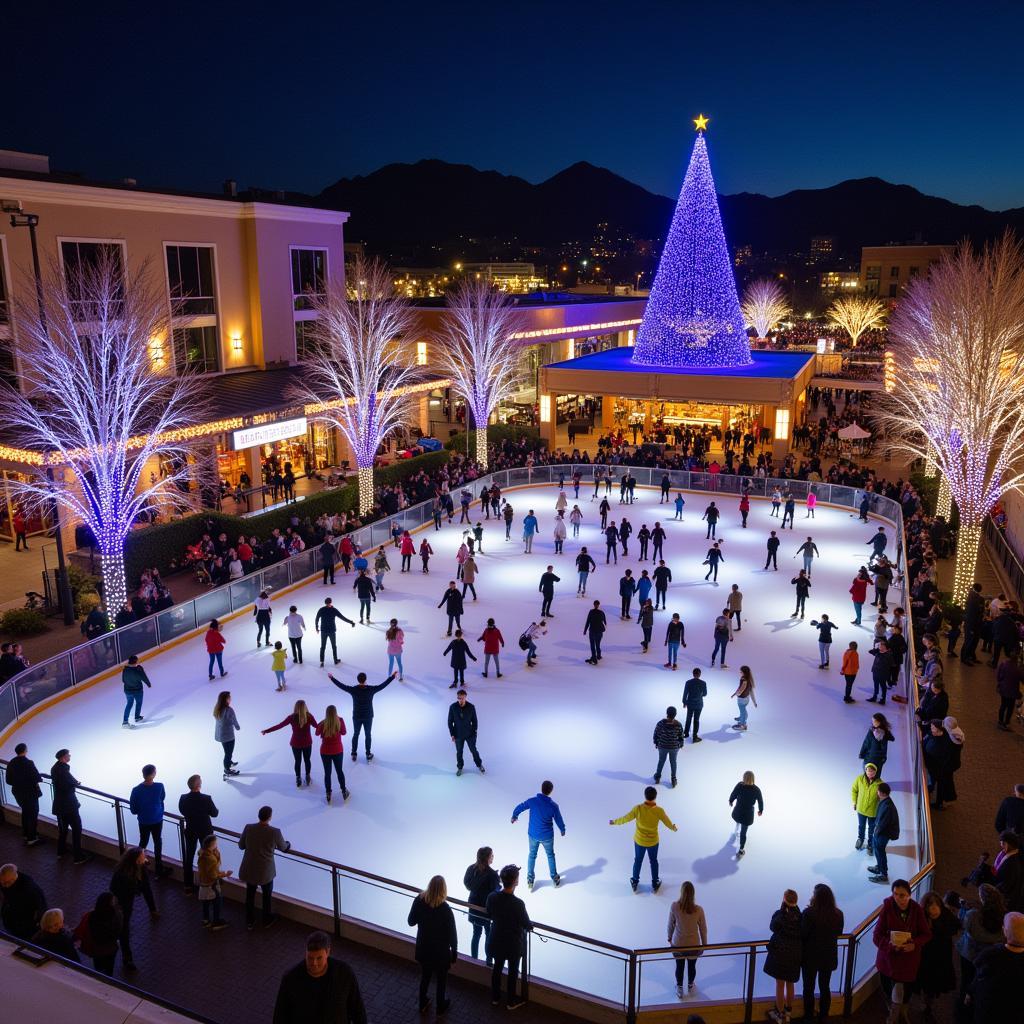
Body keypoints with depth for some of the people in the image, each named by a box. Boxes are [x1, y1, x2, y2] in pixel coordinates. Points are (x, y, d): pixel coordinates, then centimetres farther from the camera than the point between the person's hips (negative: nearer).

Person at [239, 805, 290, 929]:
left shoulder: (248, 828, -15)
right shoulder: (275, 832, -21)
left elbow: (241, 846, 0)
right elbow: (283, 848, -2)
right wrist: (288, 843, 21)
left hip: (249, 869, 2)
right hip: (266, 871, -2)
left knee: (250, 894, 24)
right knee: (267, 894, 23)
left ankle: (250, 922, 37)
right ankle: (267, 920, 40)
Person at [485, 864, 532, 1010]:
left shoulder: (492, 897, -20)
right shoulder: (518, 903, -34)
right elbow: (527, 925, -18)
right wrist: (531, 925, 5)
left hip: (496, 940, 4)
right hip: (513, 943, -4)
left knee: (497, 967, 26)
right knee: (513, 971, 20)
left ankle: (495, 997, 44)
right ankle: (511, 1001, 38)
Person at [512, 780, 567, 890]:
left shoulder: (532, 801, -19)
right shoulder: (553, 806, -21)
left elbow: (518, 808, -7)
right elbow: (559, 820, -7)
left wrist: (514, 817, 16)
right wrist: (563, 830, 15)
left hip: (533, 834, 1)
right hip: (547, 836, -1)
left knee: (532, 855, 23)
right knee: (550, 855, 24)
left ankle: (530, 880, 31)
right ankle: (555, 879, 37)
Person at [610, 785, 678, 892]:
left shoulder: (638, 808, -26)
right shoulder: (659, 811, -25)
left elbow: (625, 818, -13)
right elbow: (668, 822, -7)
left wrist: (614, 821, 6)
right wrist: (674, 828, 16)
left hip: (639, 840, 0)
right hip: (653, 841, 0)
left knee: (638, 861, 23)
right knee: (653, 861, 24)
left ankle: (635, 883, 40)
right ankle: (655, 884, 39)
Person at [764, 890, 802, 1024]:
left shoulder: (779, 914, -16)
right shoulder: (801, 916, -11)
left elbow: (772, 927, 0)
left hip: (780, 952, -3)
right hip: (796, 953, 3)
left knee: (780, 984, 11)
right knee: (790, 983, 21)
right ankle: (788, 1012, 35)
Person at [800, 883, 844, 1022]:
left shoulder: (809, 913, -25)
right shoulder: (838, 914, -11)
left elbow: (802, 934, -19)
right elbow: (838, 933, 4)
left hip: (810, 956, -3)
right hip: (829, 956, 4)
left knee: (809, 988, 13)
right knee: (825, 987, 20)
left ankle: (808, 1017, 23)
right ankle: (823, 1016, 31)